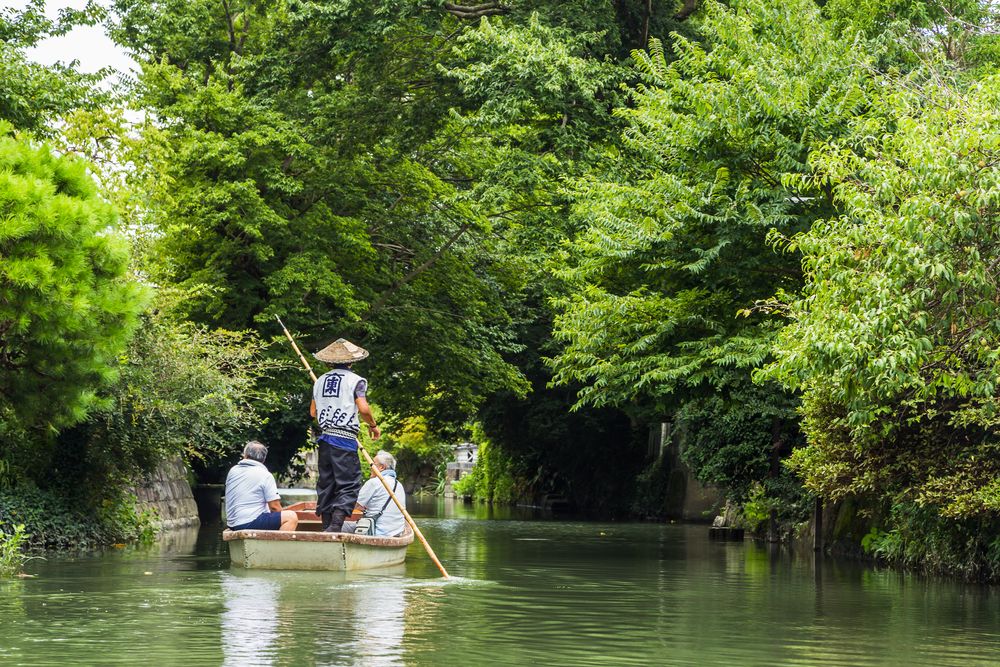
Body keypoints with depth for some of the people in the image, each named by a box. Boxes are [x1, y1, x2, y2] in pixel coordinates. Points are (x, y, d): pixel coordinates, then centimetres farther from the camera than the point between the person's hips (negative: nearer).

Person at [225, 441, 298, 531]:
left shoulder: (232, 471, 10)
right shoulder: (265, 475, -8)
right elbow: (274, 506, -11)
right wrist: (281, 519, 8)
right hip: (251, 522, -8)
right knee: (291, 517, -8)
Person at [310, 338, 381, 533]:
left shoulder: (320, 380, 14)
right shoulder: (355, 380, -4)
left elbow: (313, 412, 19)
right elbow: (363, 407, -16)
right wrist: (373, 425, 1)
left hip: (325, 437, 6)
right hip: (345, 439, -6)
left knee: (326, 484, 12)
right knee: (349, 485, -6)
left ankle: (326, 526, 14)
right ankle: (335, 526, -21)